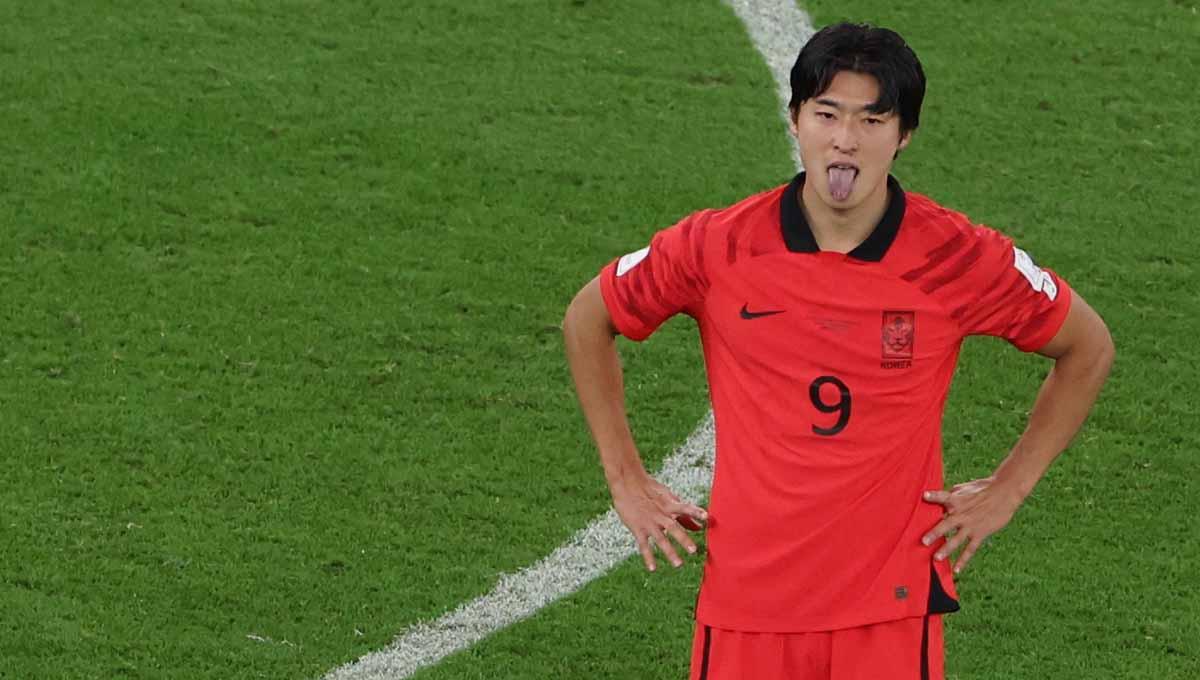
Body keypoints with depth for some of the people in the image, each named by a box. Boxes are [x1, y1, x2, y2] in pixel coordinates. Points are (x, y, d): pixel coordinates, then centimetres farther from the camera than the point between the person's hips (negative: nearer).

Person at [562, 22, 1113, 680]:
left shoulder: (958, 257, -6)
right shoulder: (717, 247, -5)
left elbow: (1087, 347, 10)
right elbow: (586, 321, 12)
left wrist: (1008, 488, 5)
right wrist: (626, 481, 9)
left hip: (892, 604, -1)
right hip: (746, 597, 1)